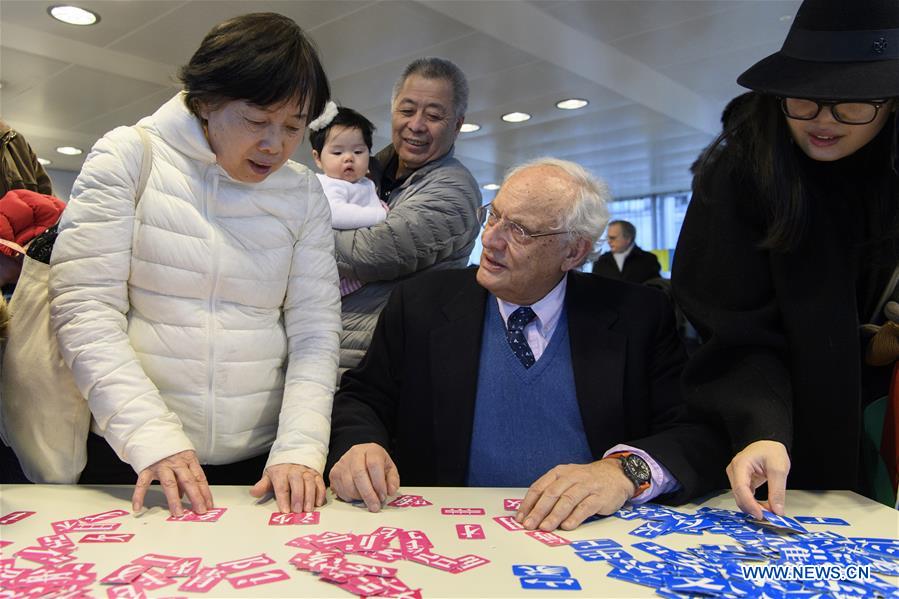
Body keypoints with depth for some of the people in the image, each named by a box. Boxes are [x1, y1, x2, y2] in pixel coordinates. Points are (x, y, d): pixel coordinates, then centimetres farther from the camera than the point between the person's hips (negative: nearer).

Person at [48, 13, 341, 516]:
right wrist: (153, 437, -20)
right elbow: (84, 308, -12)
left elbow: (315, 331, -3)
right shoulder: (128, 157, -6)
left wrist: (300, 448, -15)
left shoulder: (303, 193, 0)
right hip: (129, 457, -1)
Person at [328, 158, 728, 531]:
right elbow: (362, 397, 6)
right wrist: (358, 447, -17)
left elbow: (698, 431, -4)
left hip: (586, 532, -1)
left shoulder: (639, 317, 1)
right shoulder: (421, 303, 3)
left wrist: (624, 471, -24)